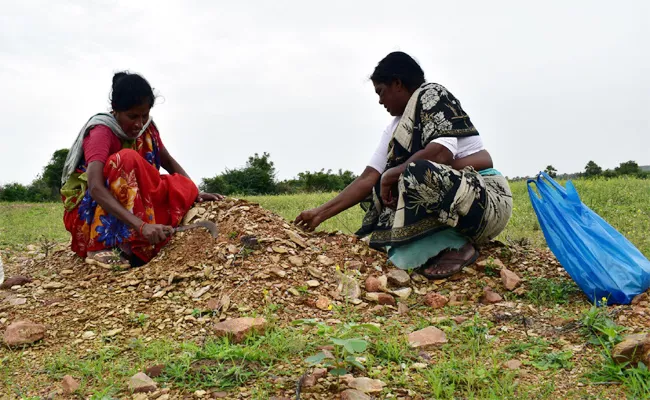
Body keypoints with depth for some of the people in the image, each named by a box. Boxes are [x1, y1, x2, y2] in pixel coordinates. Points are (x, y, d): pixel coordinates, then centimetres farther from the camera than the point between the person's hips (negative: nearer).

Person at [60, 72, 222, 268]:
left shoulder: (146, 127, -2)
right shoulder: (101, 132, -22)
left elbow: (169, 162, 8)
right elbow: (95, 188, -36)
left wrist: (193, 193, -10)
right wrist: (141, 225, -47)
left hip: (125, 207, 7)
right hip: (86, 212, -6)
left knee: (183, 187, -14)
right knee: (127, 159, -32)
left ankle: (126, 244, -17)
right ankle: (104, 248, -34)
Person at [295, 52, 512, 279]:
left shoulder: (431, 95, -7)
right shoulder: (395, 130, 14)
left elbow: (441, 153, -23)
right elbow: (368, 179, 11)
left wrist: (391, 176, -11)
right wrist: (320, 214, 9)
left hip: (486, 198, -9)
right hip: (447, 204, 9)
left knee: (419, 173, -34)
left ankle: (454, 246, -14)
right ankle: (437, 245, -4)